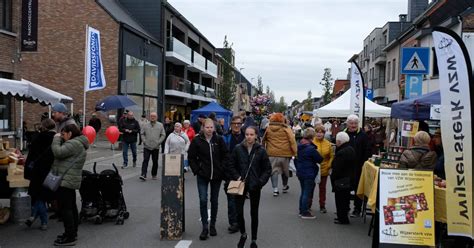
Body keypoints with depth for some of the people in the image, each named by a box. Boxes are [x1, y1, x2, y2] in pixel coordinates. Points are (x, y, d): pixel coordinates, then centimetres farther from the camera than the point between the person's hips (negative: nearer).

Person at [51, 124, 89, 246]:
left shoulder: (74, 143, -16)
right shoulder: (78, 143, 18)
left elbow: (58, 152, -23)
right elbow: (63, 154, 19)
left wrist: (56, 138, -8)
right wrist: (59, 140, 8)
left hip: (65, 181, -11)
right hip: (70, 181, 11)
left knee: (65, 209, -7)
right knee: (71, 207, 16)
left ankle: (70, 237, -3)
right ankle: (73, 233, 25)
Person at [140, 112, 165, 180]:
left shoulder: (160, 125, 4)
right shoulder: (145, 125, 6)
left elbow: (163, 135, 4)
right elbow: (142, 134, 9)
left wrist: (158, 142, -5)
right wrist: (144, 141, -3)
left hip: (156, 147, 0)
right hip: (146, 147, 0)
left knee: (155, 162, 8)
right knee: (145, 160, -8)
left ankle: (154, 175, 21)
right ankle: (143, 175, -11)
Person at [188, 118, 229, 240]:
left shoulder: (219, 140, -1)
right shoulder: (197, 141, -5)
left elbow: (225, 156, 4)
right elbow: (191, 157, 2)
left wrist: (221, 170, -3)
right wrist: (196, 170, -5)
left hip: (217, 175, 2)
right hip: (202, 175, -1)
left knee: (214, 201, 11)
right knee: (203, 200, -8)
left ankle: (212, 225, 25)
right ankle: (205, 227, 1)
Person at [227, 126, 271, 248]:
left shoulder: (261, 151, -5)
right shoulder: (238, 149, -4)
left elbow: (267, 169, 0)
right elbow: (231, 166, 5)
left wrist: (260, 182, -11)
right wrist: (236, 177, -8)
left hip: (255, 186, 0)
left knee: (254, 213, 9)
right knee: (239, 211, -1)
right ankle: (243, 234, 27)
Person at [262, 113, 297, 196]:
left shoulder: (268, 129, 2)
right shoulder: (286, 129, -7)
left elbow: (263, 140, 13)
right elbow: (292, 141, -10)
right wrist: (295, 152, -4)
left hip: (272, 153, 1)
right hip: (284, 153, -1)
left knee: (274, 171, 6)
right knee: (285, 170, 17)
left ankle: (275, 189, -2)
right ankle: (285, 187, 33)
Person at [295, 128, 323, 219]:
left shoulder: (299, 146, 5)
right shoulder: (311, 148, -20)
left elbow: (296, 159, 15)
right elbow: (320, 159, -12)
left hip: (300, 172, 8)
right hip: (309, 174, -8)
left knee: (303, 192, 18)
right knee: (307, 193, 0)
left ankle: (301, 211, 25)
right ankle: (305, 213, 5)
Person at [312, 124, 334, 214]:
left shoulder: (328, 144, 0)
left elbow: (332, 156, 5)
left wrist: (329, 165, -6)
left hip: (324, 170, 3)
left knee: (322, 188, 14)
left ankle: (322, 206, 25)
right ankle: (308, 205, 23)